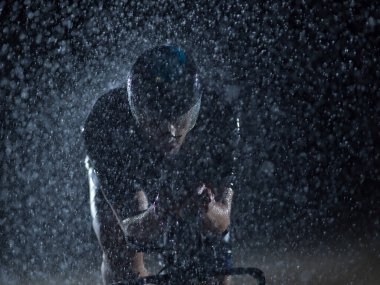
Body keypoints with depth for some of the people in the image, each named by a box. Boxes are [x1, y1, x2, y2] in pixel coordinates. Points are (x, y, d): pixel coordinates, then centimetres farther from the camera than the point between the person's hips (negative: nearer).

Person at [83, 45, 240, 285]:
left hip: (188, 178, 1)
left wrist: (207, 208, -55)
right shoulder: (105, 122, -40)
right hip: (116, 182, -1)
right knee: (120, 259, -16)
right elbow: (131, 226, -40)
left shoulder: (218, 118, -36)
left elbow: (221, 222, -33)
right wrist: (158, 213, -61)